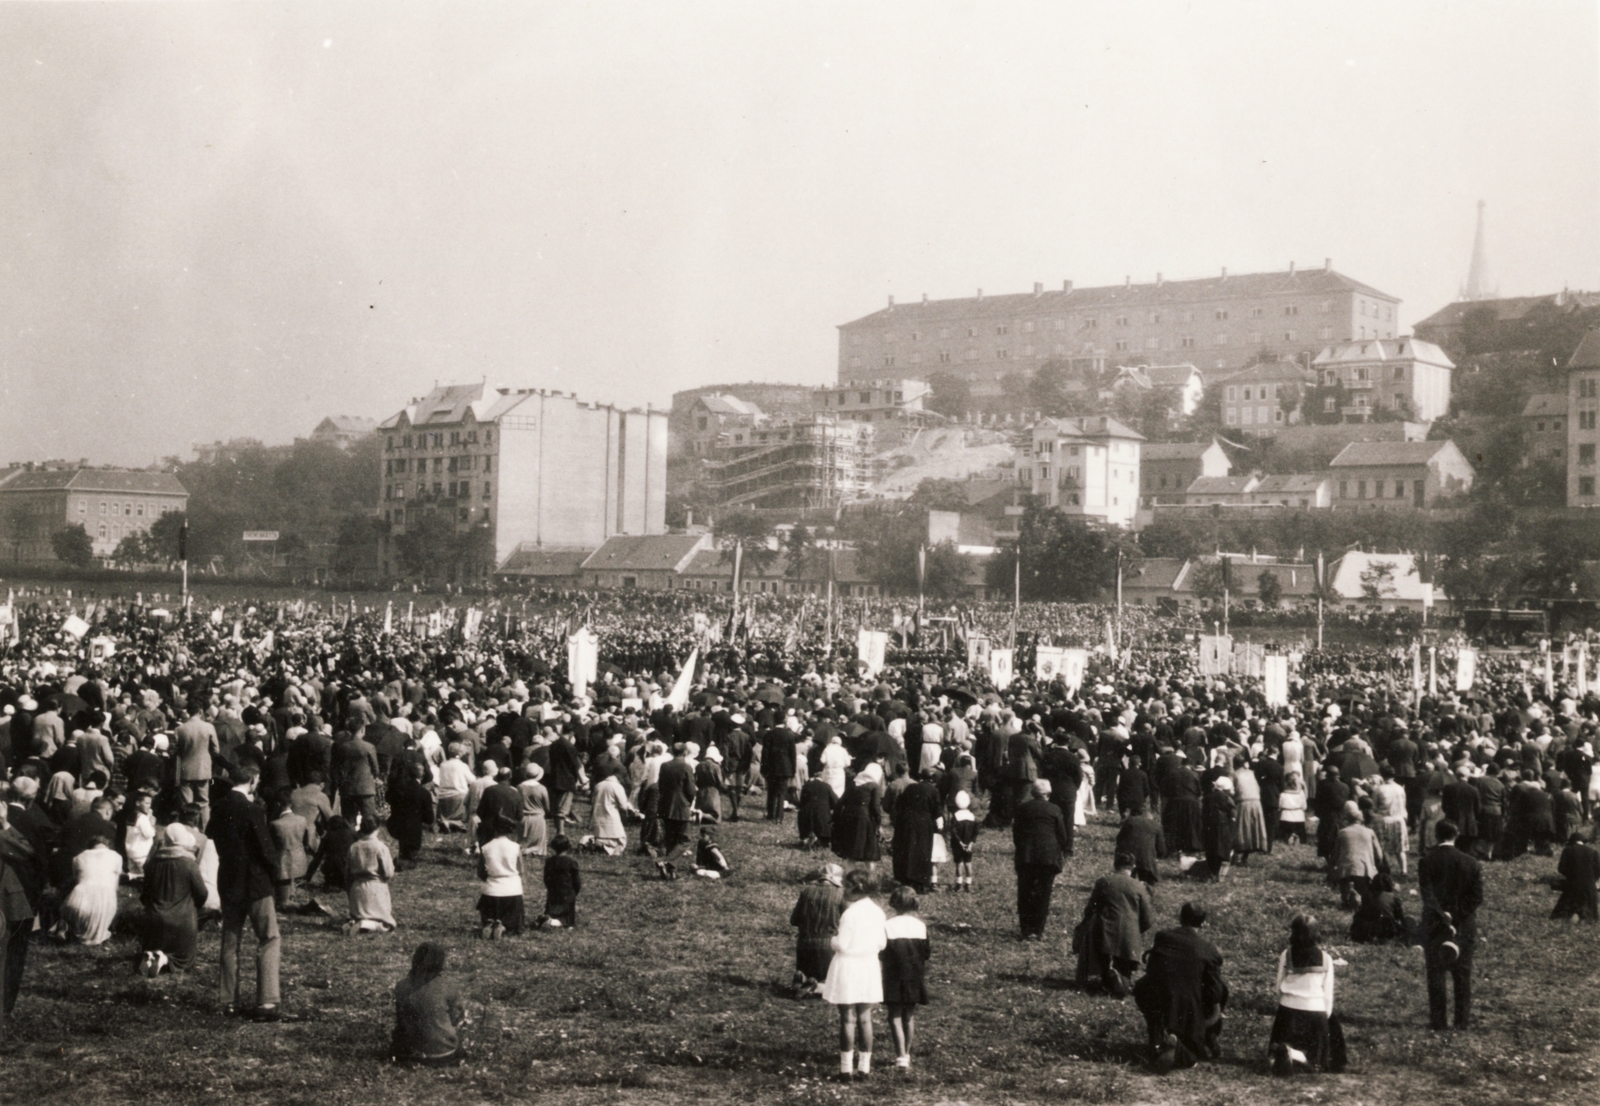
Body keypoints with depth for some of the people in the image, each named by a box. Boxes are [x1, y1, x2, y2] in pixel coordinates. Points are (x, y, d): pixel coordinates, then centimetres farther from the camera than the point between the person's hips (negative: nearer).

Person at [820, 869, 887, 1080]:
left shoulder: (850, 914, -18)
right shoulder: (878, 912, 1)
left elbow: (841, 945, -18)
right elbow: (882, 943, 6)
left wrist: (833, 939, 2)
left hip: (848, 967, -6)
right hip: (870, 967, 6)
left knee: (848, 1019, 1)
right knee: (865, 1018, 12)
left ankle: (846, 1068, 3)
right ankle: (864, 1066, 15)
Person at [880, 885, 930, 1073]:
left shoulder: (888, 926, -13)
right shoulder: (920, 926, -3)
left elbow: (880, 954, -12)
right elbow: (927, 953, 2)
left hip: (894, 978, -3)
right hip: (915, 977, 3)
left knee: (895, 1015, 1)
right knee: (909, 1015, 16)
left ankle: (901, 1057, -12)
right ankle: (906, 1054, 26)